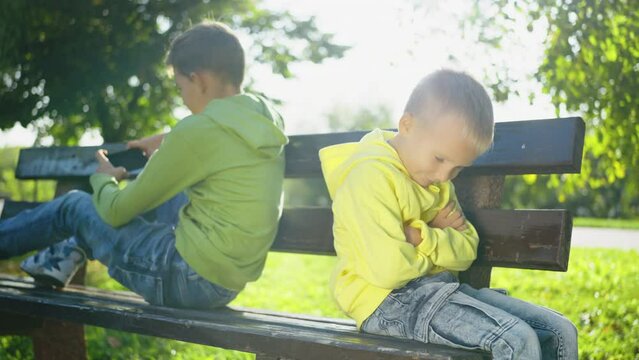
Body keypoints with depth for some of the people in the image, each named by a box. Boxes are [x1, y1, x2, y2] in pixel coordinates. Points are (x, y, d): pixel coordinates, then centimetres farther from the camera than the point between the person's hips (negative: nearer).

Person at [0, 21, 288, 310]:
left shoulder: (198, 130, -21)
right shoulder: (268, 116, 1)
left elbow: (116, 211, -9)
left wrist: (102, 179, 13)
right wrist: (167, 141, 27)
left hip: (188, 279, -7)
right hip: (230, 283, 7)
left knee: (73, 206, 13)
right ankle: (66, 255, 35)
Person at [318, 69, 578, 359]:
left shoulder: (436, 180, 14)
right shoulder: (372, 177, -17)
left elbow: (467, 251, 9)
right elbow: (389, 270, -26)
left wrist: (422, 238, -13)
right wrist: (439, 245, -6)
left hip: (439, 289, 9)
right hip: (388, 300, -9)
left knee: (560, 332, 0)